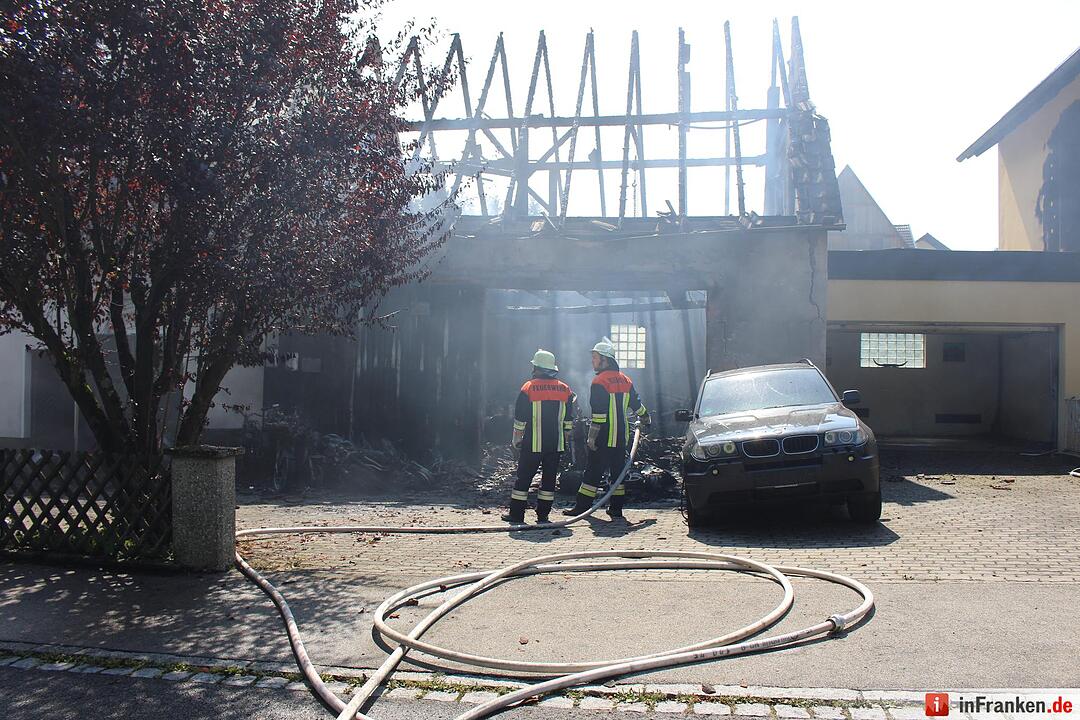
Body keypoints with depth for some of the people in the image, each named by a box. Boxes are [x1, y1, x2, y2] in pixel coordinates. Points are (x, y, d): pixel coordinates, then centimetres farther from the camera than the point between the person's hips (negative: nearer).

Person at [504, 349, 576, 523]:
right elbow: (568, 421, 11)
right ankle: (543, 514, 11)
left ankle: (516, 514, 7)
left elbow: (520, 421, -4)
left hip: (533, 444, -3)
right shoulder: (565, 389, 6)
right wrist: (566, 442, 20)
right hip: (556, 444, 3)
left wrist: (516, 442, 4)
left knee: (524, 478, 5)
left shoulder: (528, 388, -6)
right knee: (549, 478, 10)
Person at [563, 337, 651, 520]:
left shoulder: (599, 381, -12)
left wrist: (592, 437, -15)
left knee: (593, 471, -1)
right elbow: (637, 404, 21)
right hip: (621, 437, 7)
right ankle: (616, 509, 11)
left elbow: (598, 414, -17)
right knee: (618, 471, 9)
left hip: (603, 437, -7)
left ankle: (582, 506, 3)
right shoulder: (625, 380, 11)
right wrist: (646, 420, 39)